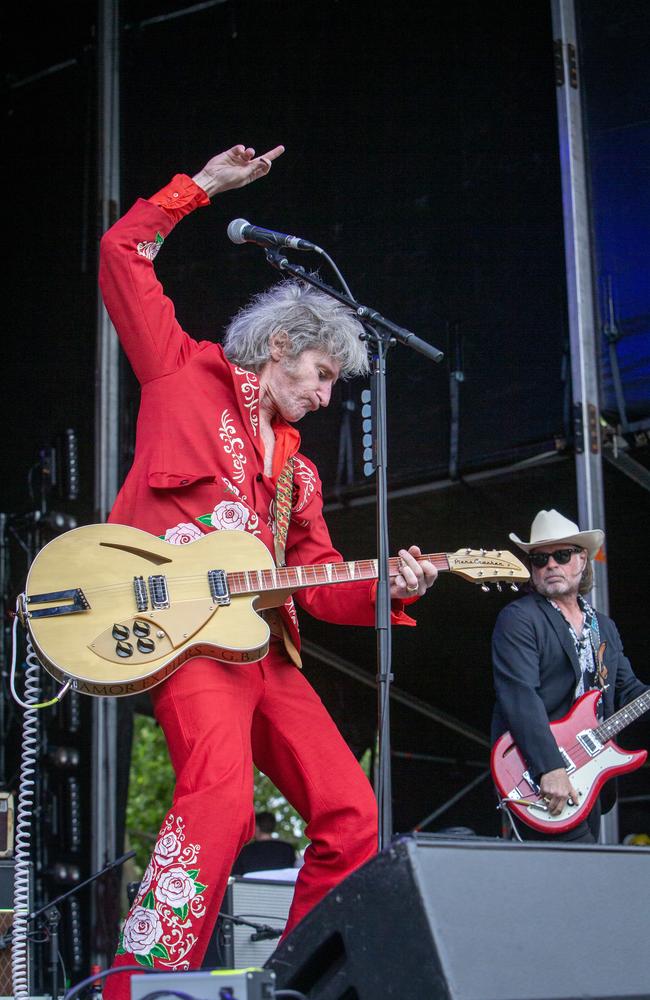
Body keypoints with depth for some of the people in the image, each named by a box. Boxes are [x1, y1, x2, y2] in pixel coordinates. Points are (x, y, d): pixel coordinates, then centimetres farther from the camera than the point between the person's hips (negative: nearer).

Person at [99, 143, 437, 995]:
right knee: (221, 801, -30)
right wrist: (200, 189, 9)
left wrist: (389, 589, 3)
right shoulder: (187, 374, 12)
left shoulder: (297, 467, 27)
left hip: (265, 644, 8)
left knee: (350, 812, 3)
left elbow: (318, 579, 21)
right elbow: (122, 257, 10)